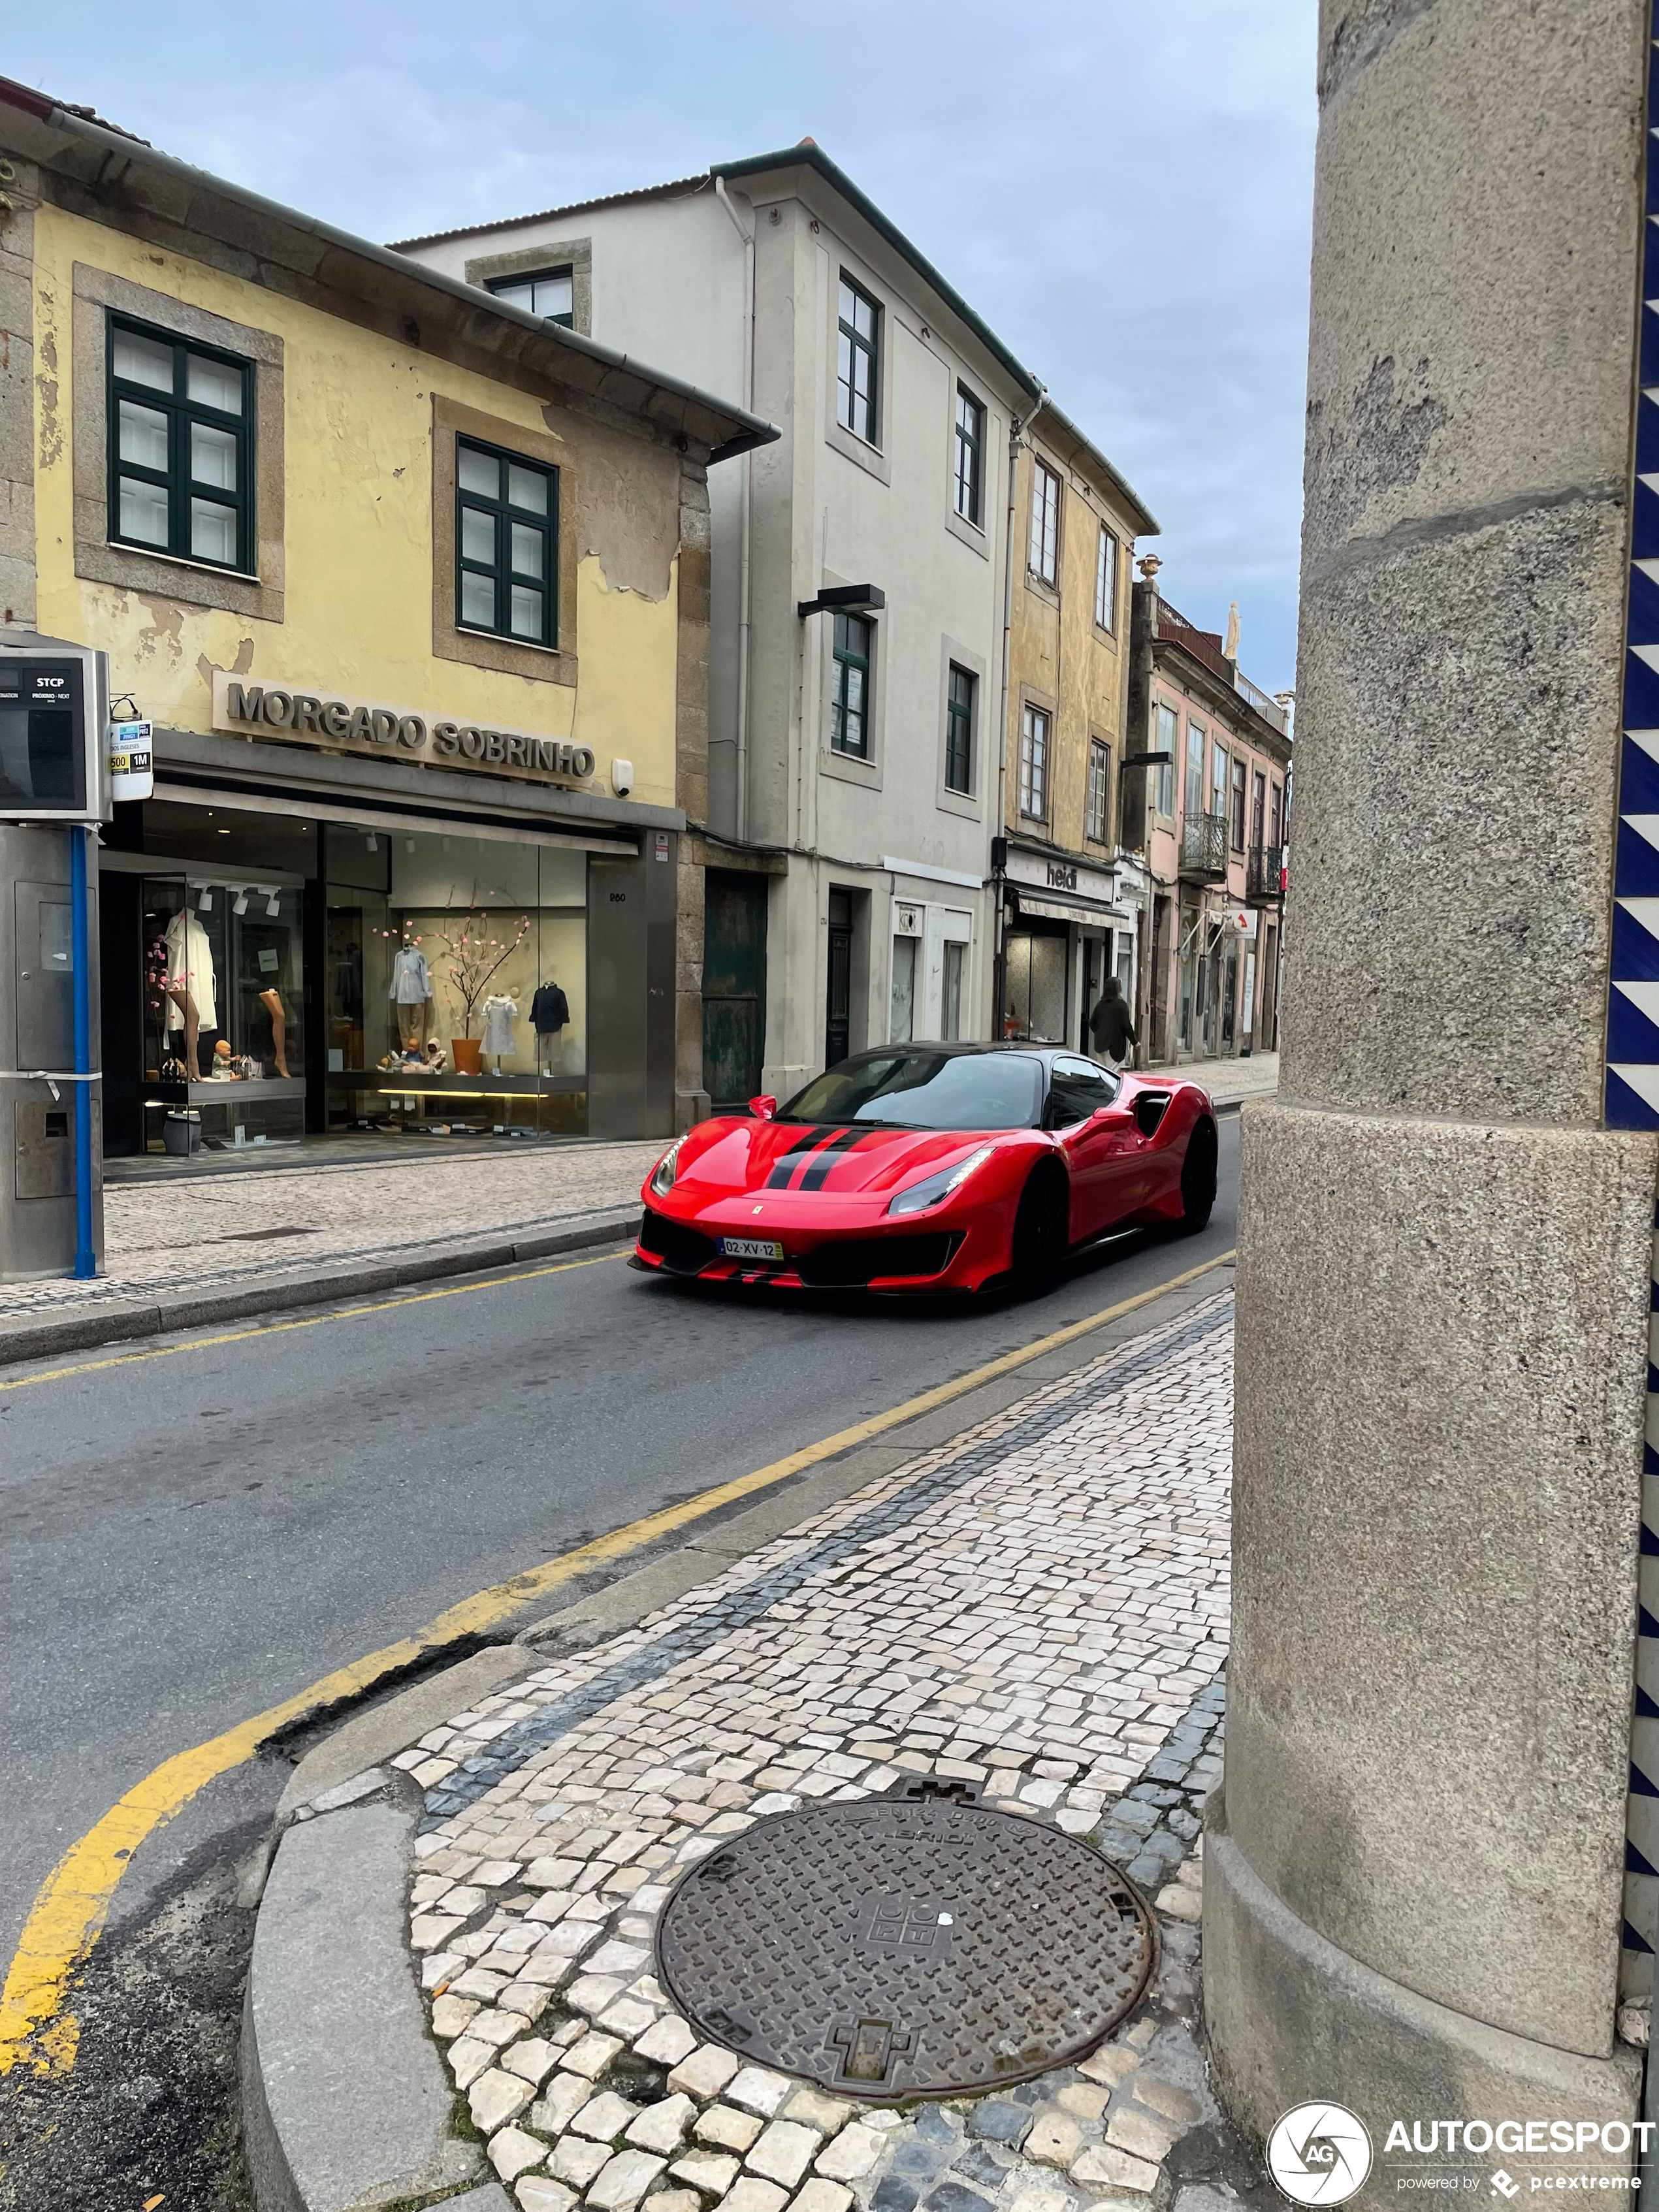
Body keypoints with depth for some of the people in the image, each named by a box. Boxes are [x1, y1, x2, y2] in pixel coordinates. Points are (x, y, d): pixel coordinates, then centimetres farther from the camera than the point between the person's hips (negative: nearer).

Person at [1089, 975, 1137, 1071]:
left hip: (1100, 1044, 5)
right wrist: (1135, 1042, -2)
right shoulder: (1121, 1004, -10)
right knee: (1113, 1072, -4)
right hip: (1115, 1045, -5)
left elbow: (1092, 1023, 10)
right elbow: (1126, 1026, -12)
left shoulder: (1100, 1004, 6)